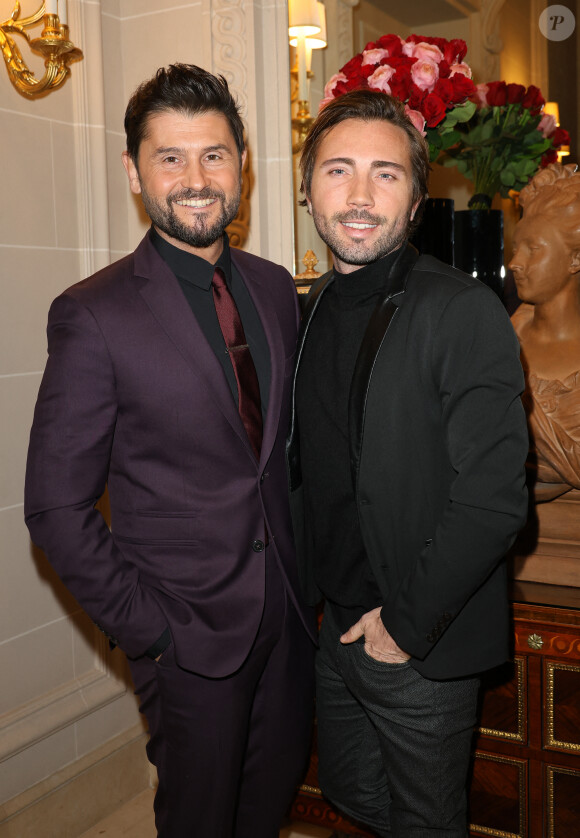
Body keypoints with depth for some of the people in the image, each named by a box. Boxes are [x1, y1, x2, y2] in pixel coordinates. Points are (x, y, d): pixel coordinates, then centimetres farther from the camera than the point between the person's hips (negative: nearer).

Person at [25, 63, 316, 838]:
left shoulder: (275, 287, 3)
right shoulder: (94, 316, -15)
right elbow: (56, 508, -14)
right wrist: (146, 630, -13)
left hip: (288, 604, 5)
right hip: (188, 629, -5)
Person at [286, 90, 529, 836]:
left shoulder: (462, 312, -18)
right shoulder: (312, 307, 4)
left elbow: (494, 498, -22)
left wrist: (408, 624, -17)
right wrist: (313, 591, 7)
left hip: (422, 647, -6)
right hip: (335, 626, 6)